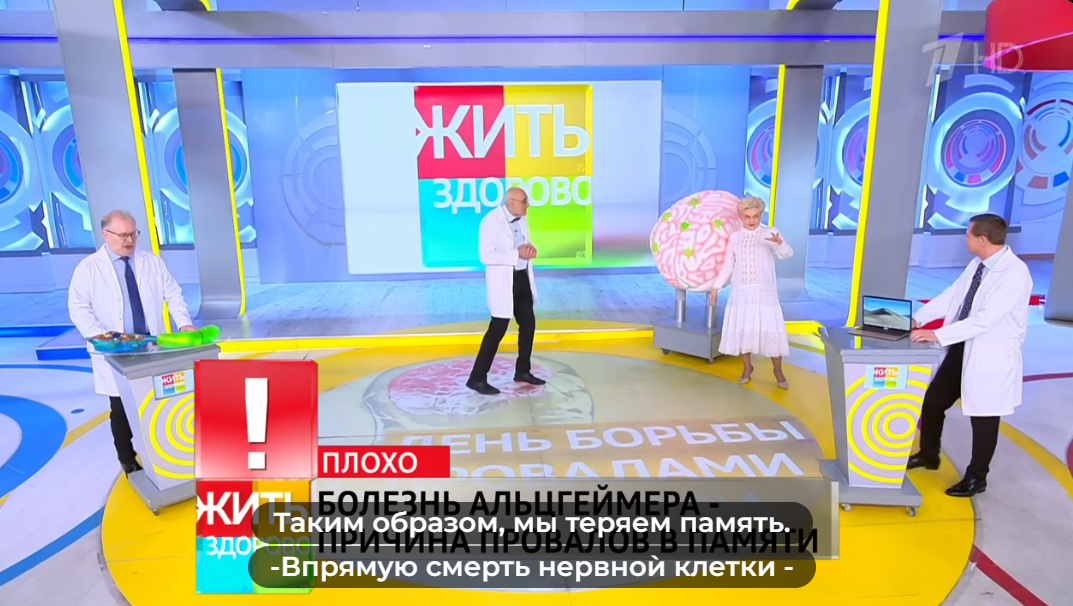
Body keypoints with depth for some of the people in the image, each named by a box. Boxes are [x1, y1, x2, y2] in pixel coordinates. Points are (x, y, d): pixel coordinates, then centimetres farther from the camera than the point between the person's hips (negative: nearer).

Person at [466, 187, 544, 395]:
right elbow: (486, 256, -23)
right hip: (503, 281, -8)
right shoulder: (491, 221, -18)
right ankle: (477, 378, 4)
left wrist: (530, 249, -7)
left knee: (528, 324, 13)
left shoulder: (521, 219, 6)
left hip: (522, 278, 8)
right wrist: (517, 254, -25)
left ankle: (523, 371, 29)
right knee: (498, 329, -6)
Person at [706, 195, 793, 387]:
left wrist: (779, 243, -40)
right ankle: (747, 367, 24)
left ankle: (778, 371, 14)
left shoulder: (770, 233, -3)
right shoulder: (734, 237, 7)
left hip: (764, 292, -3)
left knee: (771, 329, -2)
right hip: (741, 292, 3)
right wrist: (716, 286, 8)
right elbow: (728, 265, 11)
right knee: (742, 329, 6)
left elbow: (787, 253, -18)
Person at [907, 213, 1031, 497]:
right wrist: (918, 318, -1)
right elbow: (951, 295, 8)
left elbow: (985, 319, -29)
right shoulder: (977, 264, 3)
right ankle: (928, 455, 38)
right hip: (961, 348, 8)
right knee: (932, 402, 16)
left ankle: (976, 477, 28)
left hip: (990, 356, -8)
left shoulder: (1015, 274, -23)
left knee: (983, 418, 9)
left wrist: (938, 335, -30)